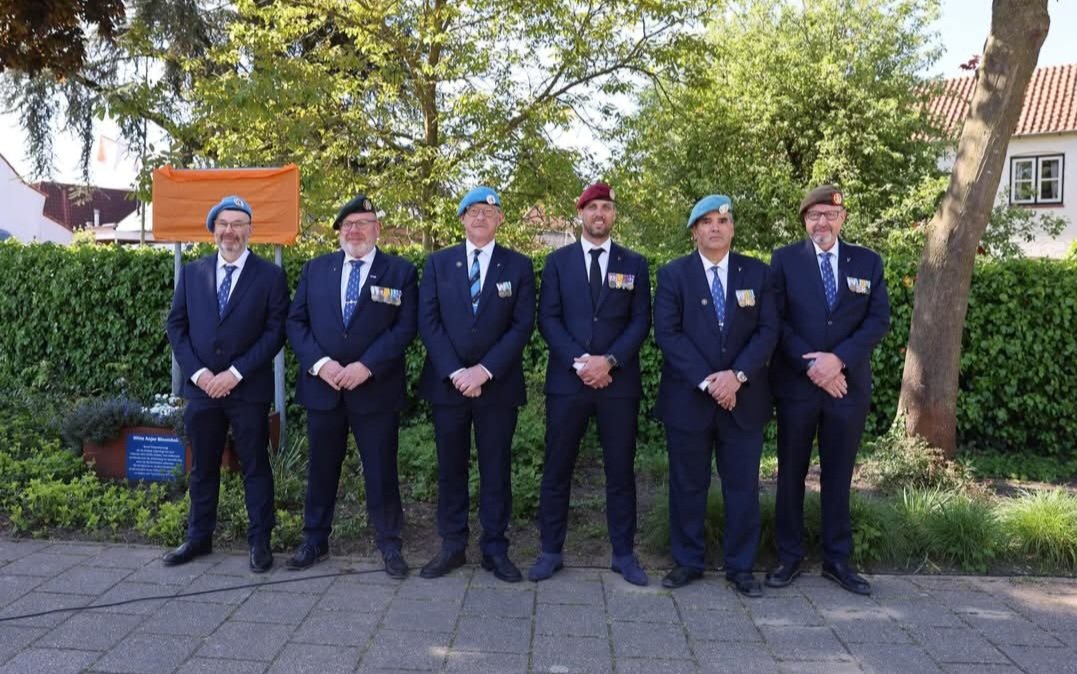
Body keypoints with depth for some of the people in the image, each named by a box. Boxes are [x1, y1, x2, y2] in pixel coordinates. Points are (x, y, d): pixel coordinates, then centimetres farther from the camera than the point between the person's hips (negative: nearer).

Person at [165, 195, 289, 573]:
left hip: (249, 389, -3)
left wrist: (235, 373, -14)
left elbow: (275, 331, -7)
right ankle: (199, 538, 27)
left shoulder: (270, 275, -2)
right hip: (201, 386, 4)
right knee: (202, 467, 14)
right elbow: (176, 325, 7)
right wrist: (198, 372, -6)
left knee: (255, 466, 5)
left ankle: (260, 541, 16)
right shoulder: (192, 272, 9)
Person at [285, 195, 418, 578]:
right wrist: (319, 362, -10)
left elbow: (404, 328, -7)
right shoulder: (315, 269, 10)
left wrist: (365, 366, -17)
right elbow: (296, 322, 6)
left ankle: (389, 545, 17)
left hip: (376, 389, -3)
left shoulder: (400, 271, 1)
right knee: (321, 469, 13)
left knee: (381, 470, 4)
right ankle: (314, 542, 26)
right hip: (322, 386, 3)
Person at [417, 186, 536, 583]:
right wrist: (455, 372, -13)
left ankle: (495, 549, 17)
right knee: (450, 468, 9)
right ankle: (452, 546, 21)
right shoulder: (438, 263, 6)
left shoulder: (519, 266, 3)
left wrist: (485, 370, -14)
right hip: (447, 382, 1)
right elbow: (428, 322, -1)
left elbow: (522, 326, -4)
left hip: (498, 385, -1)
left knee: (496, 469, 6)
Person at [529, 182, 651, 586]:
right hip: (566, 380, 0)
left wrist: (609, 361, -14)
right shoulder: (557, 262, 7)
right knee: (557, 470, 5)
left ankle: (623, 554, 18)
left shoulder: (634, 264, 9)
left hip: (619, 382, 1)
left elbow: (640, 321, 1)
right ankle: (551, 551, 17)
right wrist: (579, 362, -14)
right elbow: (548, 319, 0)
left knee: (621, 471, 7)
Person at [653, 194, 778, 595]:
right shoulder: (673, 275, 1)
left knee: (743, 485, 7)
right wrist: (706, 381, -16)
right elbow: (666, 333, -8)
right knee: (688, 484, 8)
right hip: (687, 397, -1)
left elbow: (768, 330, -1)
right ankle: (687, 562, 22)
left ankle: (740, 567, 20)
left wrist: (737, 375, -15)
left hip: (743, 398, 2)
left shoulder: (757, 274, 6)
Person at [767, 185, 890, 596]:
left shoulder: (868, 262, 7)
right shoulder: (784, 260, 2)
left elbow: (879, 320, 0)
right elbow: (776, 321, -5)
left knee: (838, 474, 9)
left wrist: (839, 358, -14)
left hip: (848, 384, 2)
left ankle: (837, 559, 20)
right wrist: (811, 365, -14)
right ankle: (789, 556, 18)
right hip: (797, 383, -1)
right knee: (791, 472, 7)